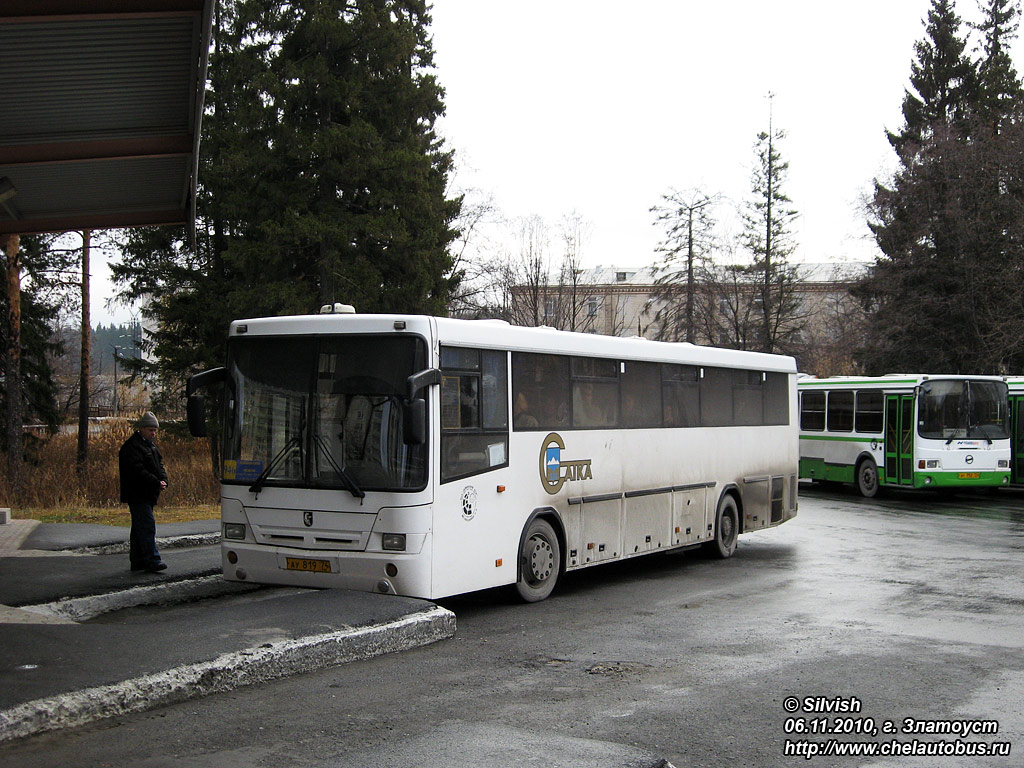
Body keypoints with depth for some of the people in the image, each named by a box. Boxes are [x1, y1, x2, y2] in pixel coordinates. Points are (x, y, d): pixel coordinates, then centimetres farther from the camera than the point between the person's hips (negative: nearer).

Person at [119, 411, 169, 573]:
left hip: (147, 495, 10)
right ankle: (152, 560, -15)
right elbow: (137, 471, -22)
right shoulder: (131, 447, -13)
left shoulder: (150, 445, 18)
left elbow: (159, 465, 19)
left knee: (139, 528, 13)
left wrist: (163, 480, 0)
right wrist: (156, 483, -21)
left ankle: (137, 561, 18)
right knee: (147, 526, -13)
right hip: (138, 495, -10)